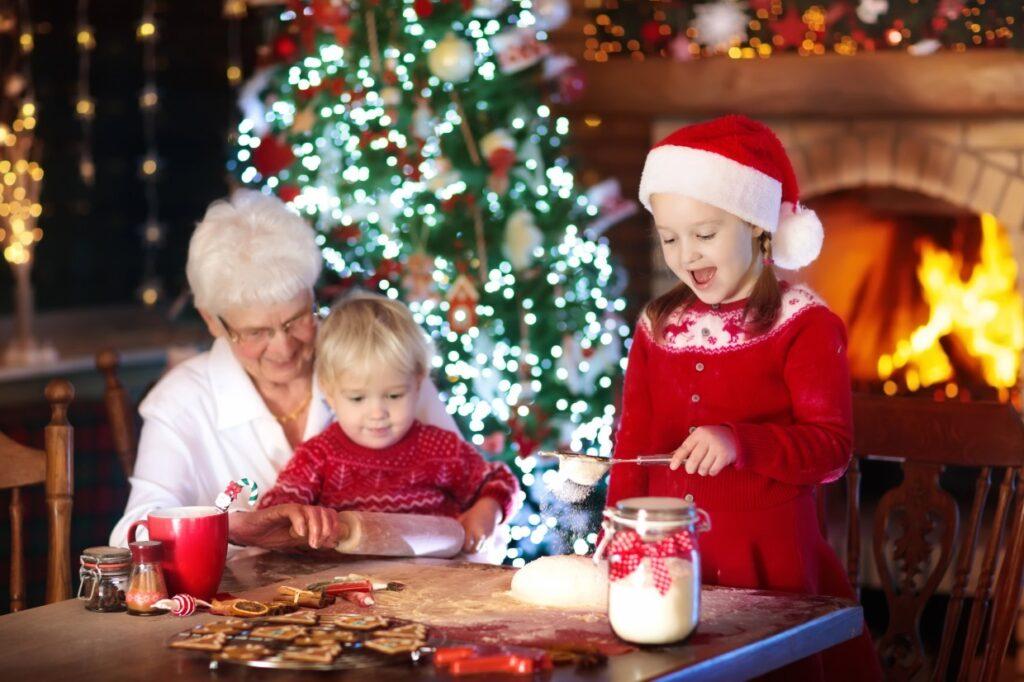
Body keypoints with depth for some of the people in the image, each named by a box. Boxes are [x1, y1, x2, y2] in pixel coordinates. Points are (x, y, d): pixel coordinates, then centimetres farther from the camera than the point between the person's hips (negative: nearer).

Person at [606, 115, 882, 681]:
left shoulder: (804, 325, -6)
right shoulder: (658, 326, 10)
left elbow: (831, 448, -11)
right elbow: (633, 444, 12)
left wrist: (740, 443, -27)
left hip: (769, 567, -4)